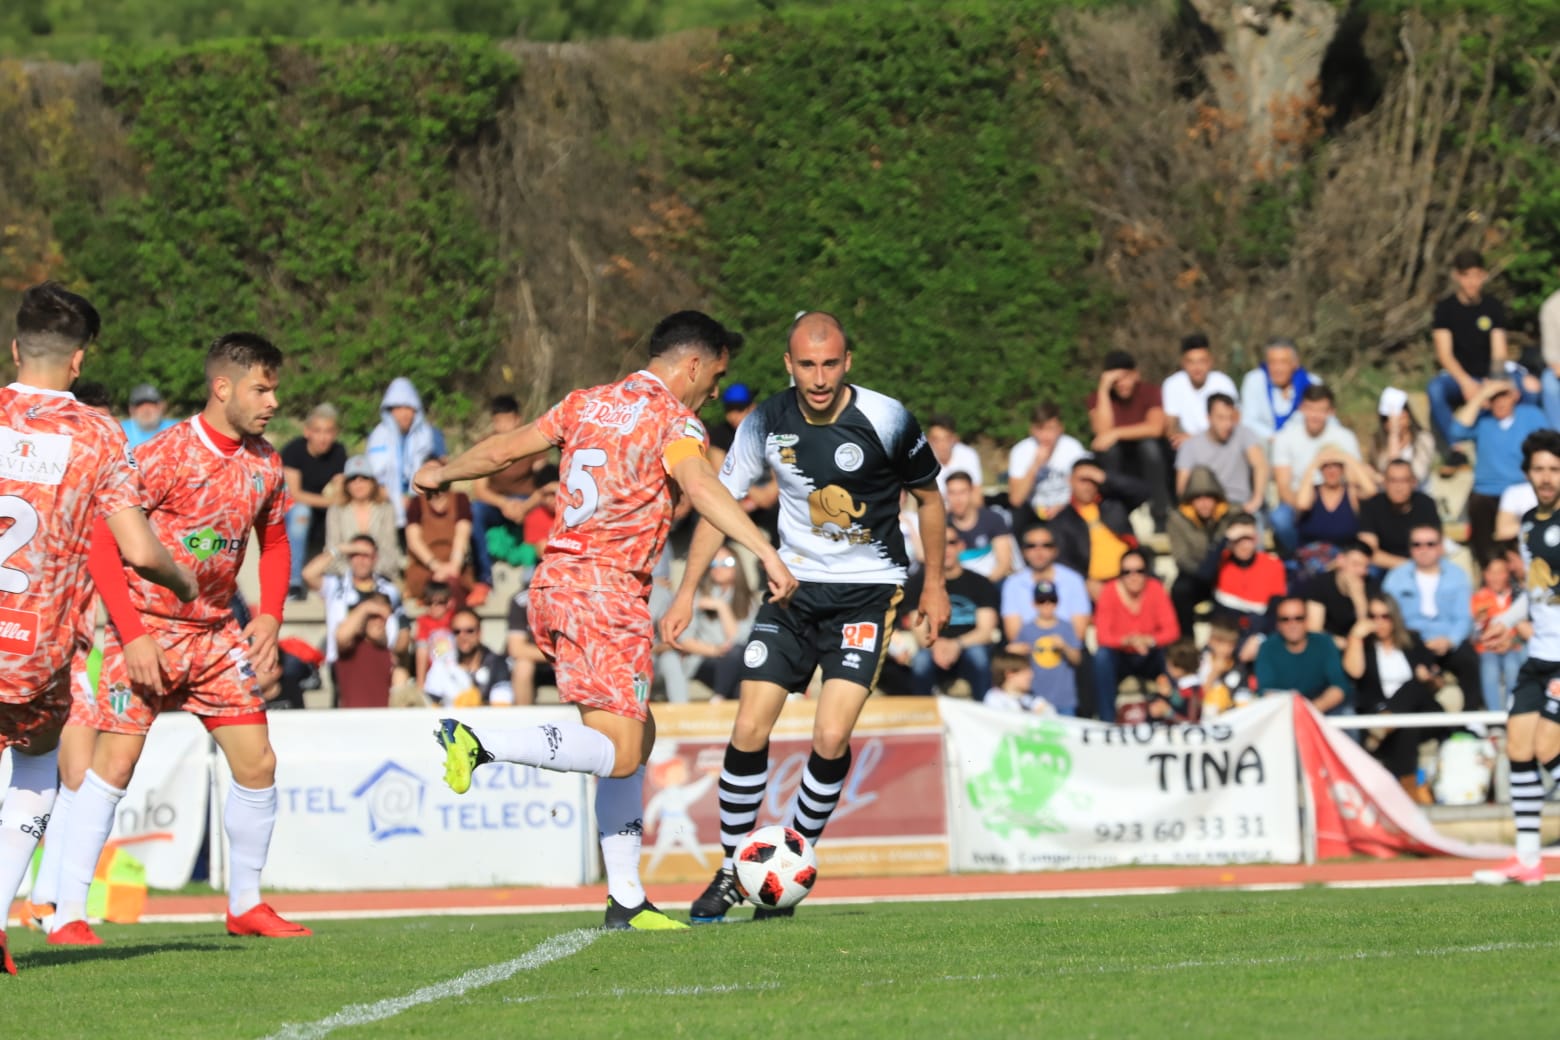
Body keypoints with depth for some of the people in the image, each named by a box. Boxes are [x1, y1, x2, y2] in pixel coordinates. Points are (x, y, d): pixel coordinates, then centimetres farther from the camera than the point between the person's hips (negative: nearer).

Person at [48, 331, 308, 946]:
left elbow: (274, 544, 19)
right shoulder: (164, 457, -17)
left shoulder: (264, 463, 3)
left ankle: (245, 904, 17)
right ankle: (68, 914, -7)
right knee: (115, 762, -12)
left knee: (257, 762, 1)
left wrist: (269, 618, 3)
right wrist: (133, 636, -21)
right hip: (147, 628, -6)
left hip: (216, 632, 6)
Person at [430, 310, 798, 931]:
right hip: (607, 591, -9)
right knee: (619, 754, -11)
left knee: (636, 734, 14)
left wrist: (442, 474, 43)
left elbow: (502, 450, 24)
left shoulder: (587, 404, 16)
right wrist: (766, 553, -34)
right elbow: (699, 487, -25)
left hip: (555, 580, 9)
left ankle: (625, 897, 11)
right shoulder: (673, 420, -5)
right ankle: (481, 744, -22)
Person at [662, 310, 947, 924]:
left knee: (830, 736, -17)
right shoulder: (767, 424, -6)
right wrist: (687, 592, 0)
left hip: (867, 591, -3)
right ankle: (733, 869, 11)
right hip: (794, 585, 3)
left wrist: (934, 584, 8)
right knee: (749, 729, -5)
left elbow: (928, 496, 3)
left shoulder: (886, 420, -14)